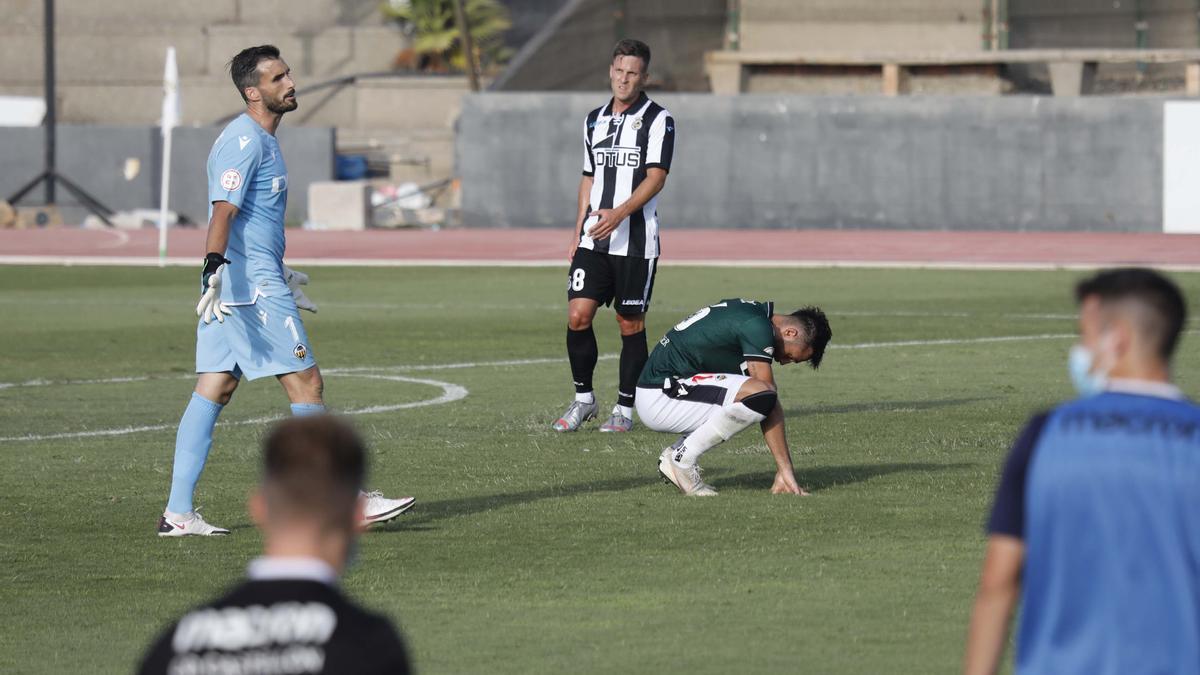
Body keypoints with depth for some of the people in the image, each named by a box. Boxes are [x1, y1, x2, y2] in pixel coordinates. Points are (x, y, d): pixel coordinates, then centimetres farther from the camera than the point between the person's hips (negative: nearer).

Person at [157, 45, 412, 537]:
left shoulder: (258, 139, 20)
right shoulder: (245, 140, -12)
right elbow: (223, 210, -23)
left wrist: (280, 276, 39)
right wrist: (215, 266, -35)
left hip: (257, 277, 10)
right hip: (253, 286, -10)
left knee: (214, 390, 5)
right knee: (306, 384, -6)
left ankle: (178, 513, 2)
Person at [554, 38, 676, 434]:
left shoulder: (657, 119, -4)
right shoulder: (594, 120, 15)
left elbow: (656, 177, -14)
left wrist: (619, 213, -26)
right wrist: (578, 232, 15)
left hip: (635, 242, -5)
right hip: (593, 240, 5)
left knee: (631, 324, 1)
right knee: (578, 316, -5)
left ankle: (624, 410, 10)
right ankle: (583, 399, 11)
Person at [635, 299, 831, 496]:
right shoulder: (757, 328, -16)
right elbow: (769, 401, -17)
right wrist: (785, 468, -14)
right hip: (660, 397, -10)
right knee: (759, 395, -24)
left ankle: (673, 454, 10)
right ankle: (682, 460, -11)